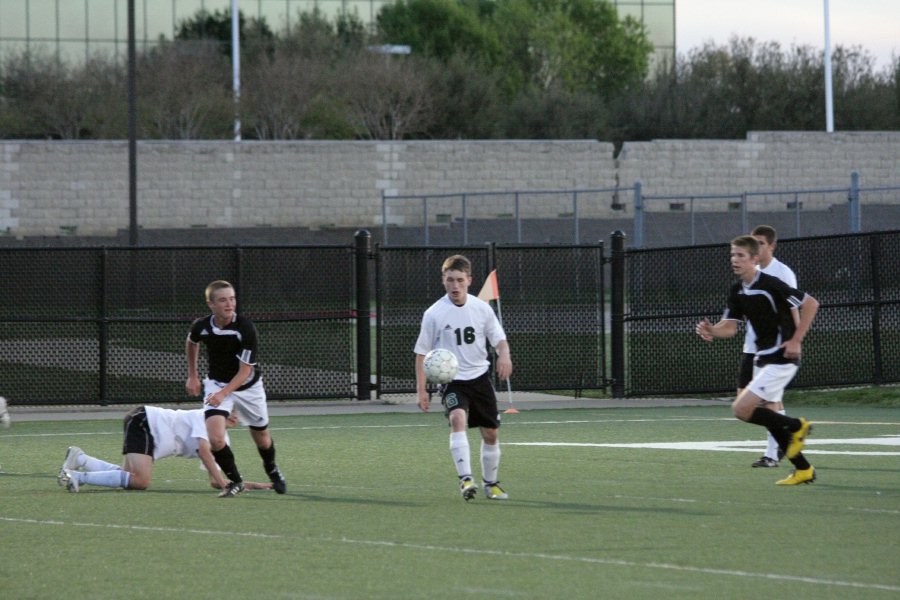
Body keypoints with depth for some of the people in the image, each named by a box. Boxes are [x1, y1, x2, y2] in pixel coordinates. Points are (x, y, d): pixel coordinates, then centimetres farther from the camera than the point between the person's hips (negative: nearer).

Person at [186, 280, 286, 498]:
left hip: (248, 386, -1)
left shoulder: (245, 328, -27)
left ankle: (272, 470, 49)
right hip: (216, 383, 1)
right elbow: (191, 343, 11)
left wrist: (223, 393, -40)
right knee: (216, 439, -20)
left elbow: (245, 371, -27)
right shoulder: (201, 326, -16)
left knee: (261, 437, 16)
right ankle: (235, 481, 2)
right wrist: (192, 376, 16)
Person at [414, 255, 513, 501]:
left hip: (480, 376, 4)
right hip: (451, 379, -4)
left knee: (491, 433, 10)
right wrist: (421, 389, -5)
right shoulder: (434, 314, -7)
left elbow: (498, 338, 7)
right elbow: (422, 352, -1)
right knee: (458, 419, -31)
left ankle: (491, 483, 30)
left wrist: (504, 354, -17)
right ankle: (465, 479, -38)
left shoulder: (481, 308, 0)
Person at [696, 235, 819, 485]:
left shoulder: (770, 285, -18)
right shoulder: (737, 291, 6)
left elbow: (811, 303, -15)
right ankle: (803, 470, 18)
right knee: (767, 415, 10)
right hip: (762, 359, 9)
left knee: (741, 409, -15)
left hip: (781, 359, -9)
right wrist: (711, 330, -18)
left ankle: (796, 426, 2)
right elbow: (730, 327, 4)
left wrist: (796, 340, -16)